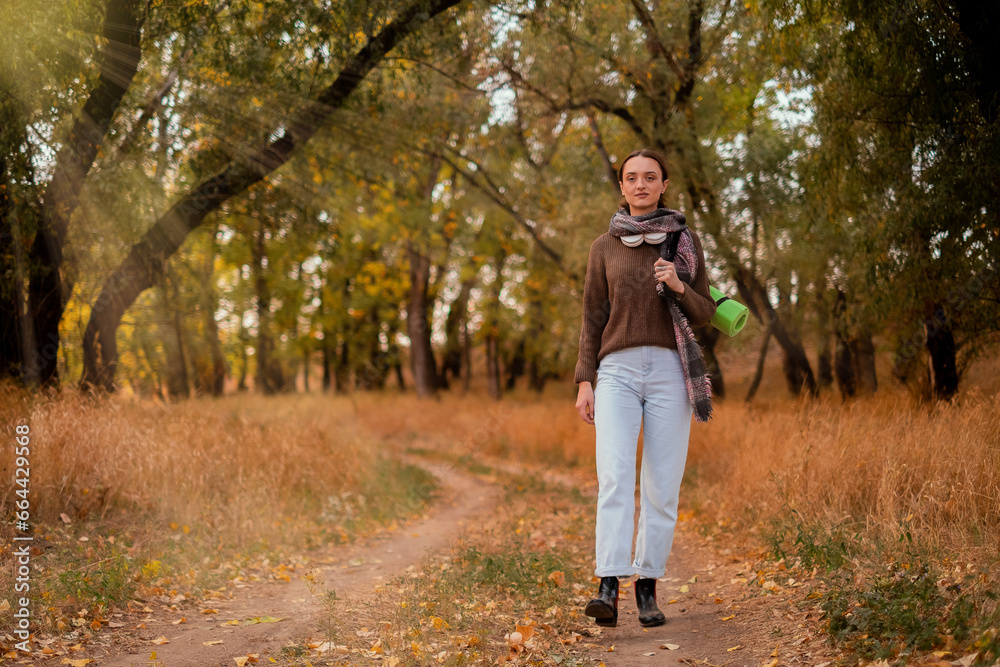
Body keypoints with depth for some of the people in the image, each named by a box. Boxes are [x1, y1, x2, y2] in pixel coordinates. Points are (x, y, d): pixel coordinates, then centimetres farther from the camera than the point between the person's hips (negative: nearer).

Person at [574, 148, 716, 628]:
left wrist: (678, 286, -12)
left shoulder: (686, 241, 10)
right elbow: (592, 319, 10)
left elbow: (704, 314, 8)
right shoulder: (604, 247, 11)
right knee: (614, 476, -16)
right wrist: (584, 381, 1)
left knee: (662, 485, 0)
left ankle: (647, 588, 10)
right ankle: (608, 589, -23)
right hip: (617, 371, 0)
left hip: (671, 372, 0)